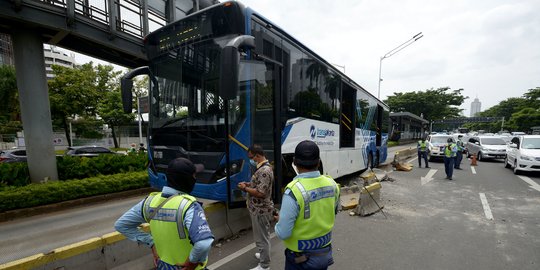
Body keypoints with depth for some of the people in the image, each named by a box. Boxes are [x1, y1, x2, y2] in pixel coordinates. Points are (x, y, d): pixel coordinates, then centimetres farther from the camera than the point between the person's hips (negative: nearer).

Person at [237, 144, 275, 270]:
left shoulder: (264, 171, -27)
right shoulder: (264, 167, 6)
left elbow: (260, 193, -30)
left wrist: (245, 188, -18)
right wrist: (248, 184, 5)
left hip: (260, 210, -10)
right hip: (260, 209, 10)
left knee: (261, 237, 6)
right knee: (263, 235, 26)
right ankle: (264, 254, 45)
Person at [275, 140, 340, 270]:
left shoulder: (294, 191, -30)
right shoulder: (332, 184, -12)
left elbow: (283, 233, -23)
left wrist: (279, 221, -4)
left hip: (301, 258, -4)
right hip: (325, 253, 5)